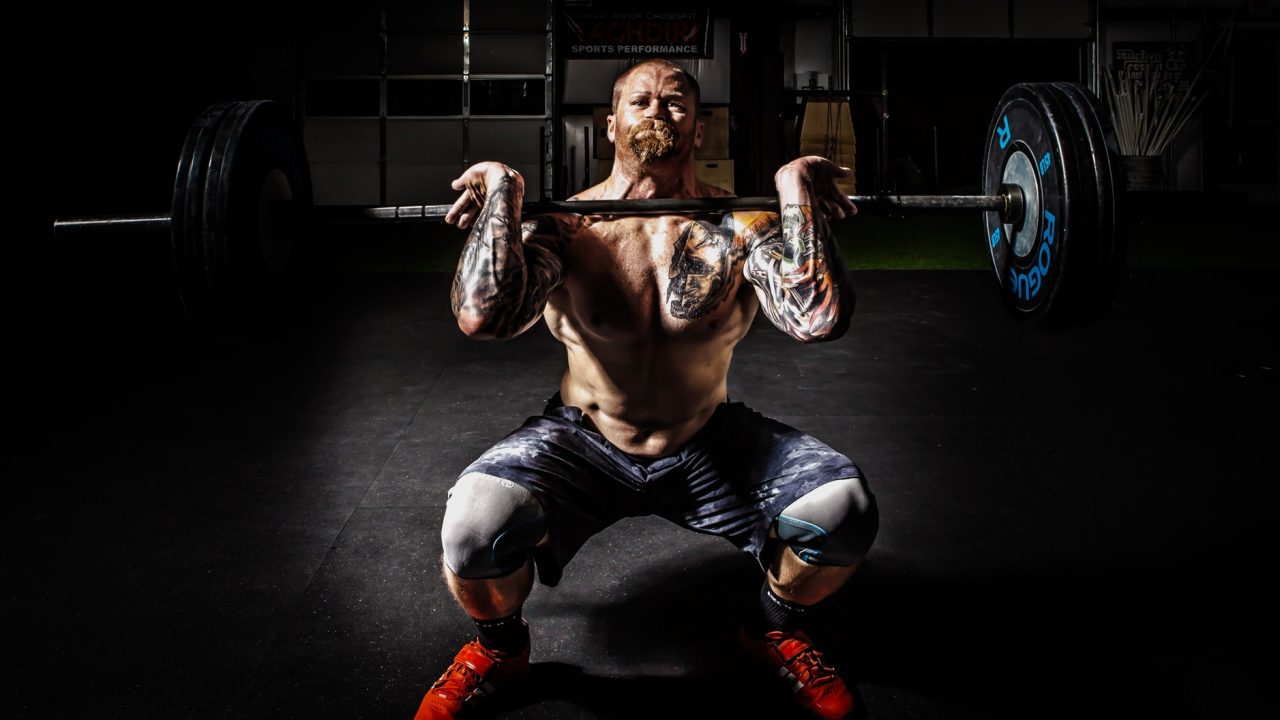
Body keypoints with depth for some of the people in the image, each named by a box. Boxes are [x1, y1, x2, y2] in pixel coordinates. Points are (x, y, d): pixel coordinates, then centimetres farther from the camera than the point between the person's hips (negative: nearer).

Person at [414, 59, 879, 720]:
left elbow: (818, 318, -29)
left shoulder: (741, 227, -10)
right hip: (583, 443, -1)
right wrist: (502, 192, -26)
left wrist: (795, 188, -24)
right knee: (477, 523, -31)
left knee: (842, 506, -23)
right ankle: (497, 648, 8)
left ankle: (774, 631, 13)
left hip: (708, 447, 1)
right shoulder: (563, 224, -12)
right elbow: (482, 317, -32)